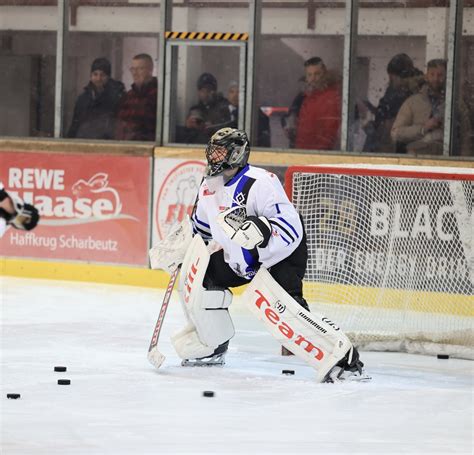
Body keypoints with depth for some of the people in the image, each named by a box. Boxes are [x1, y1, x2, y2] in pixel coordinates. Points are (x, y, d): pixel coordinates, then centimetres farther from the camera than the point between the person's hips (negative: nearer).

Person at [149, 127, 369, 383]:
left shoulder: (259, 184, -26)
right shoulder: (209, 186, 2)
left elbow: (291, 227, -34)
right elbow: (200, 226, 21)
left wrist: (260, 229, -49)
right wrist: (176, 246, 13)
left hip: (281, 255, -9)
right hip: (241, 258, 9)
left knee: (282, 305, -31)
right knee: (197, 277, 1)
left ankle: (344, 359, -31)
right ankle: (212, 347, 18)